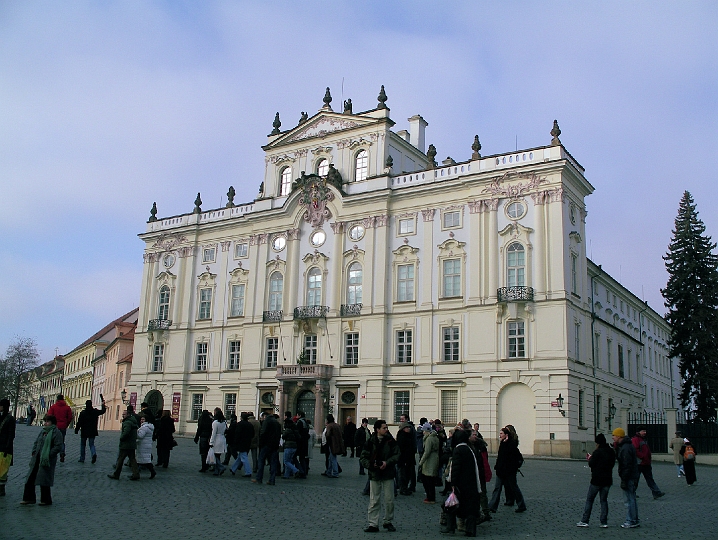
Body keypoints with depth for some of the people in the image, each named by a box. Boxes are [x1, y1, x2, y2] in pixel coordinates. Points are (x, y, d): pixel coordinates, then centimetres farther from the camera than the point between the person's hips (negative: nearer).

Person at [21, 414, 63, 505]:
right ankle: (29, 498, 18)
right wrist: (34, 452, 6)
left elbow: (58, 447, -15)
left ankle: (46, 500, 10)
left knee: (44, 481, -2)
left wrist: (48, 455, -20)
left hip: (47, 460, -8)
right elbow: (36, 443, 24)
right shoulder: (42, 432, 15)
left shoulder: (56, 432, -9)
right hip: (37, 459, 8)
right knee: (30, 478, 8)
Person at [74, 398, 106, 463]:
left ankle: (82, 458, 17)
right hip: (92, 432, 2)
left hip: (84, 432, -2)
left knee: (82, 445, 14)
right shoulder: (95, 412, -3)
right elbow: (103, 411, 14)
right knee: (92, 444, 9)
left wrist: (76, 430, -1)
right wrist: (103, 405, 32)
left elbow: (79, 423, -10)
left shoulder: (82, 413, -11)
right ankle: (94, 454, -19)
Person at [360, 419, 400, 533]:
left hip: (388, 474, 1)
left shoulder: (390, 441, -2)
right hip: (374, 475, -1)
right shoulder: (370, 442, -3)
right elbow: (363, 457, 0)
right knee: (374, 501, 1)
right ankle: (373, 524, 8)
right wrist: (370, 465, -17)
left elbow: (397, 455, -1)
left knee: (389, 500, 7)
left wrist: (387, 463, -15)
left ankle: (388, 522, 23)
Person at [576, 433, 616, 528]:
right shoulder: (611, 452, 7)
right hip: (607, 479, 6)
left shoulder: (597, 452, -14)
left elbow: (591, 464, -14)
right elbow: (612, 463, 15)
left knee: (589, 500, 2)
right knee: (604, 500, 12)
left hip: (597, 480, -6)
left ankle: (584, 521, 1)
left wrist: (590, 459, 6)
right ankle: (604, 522, 8)